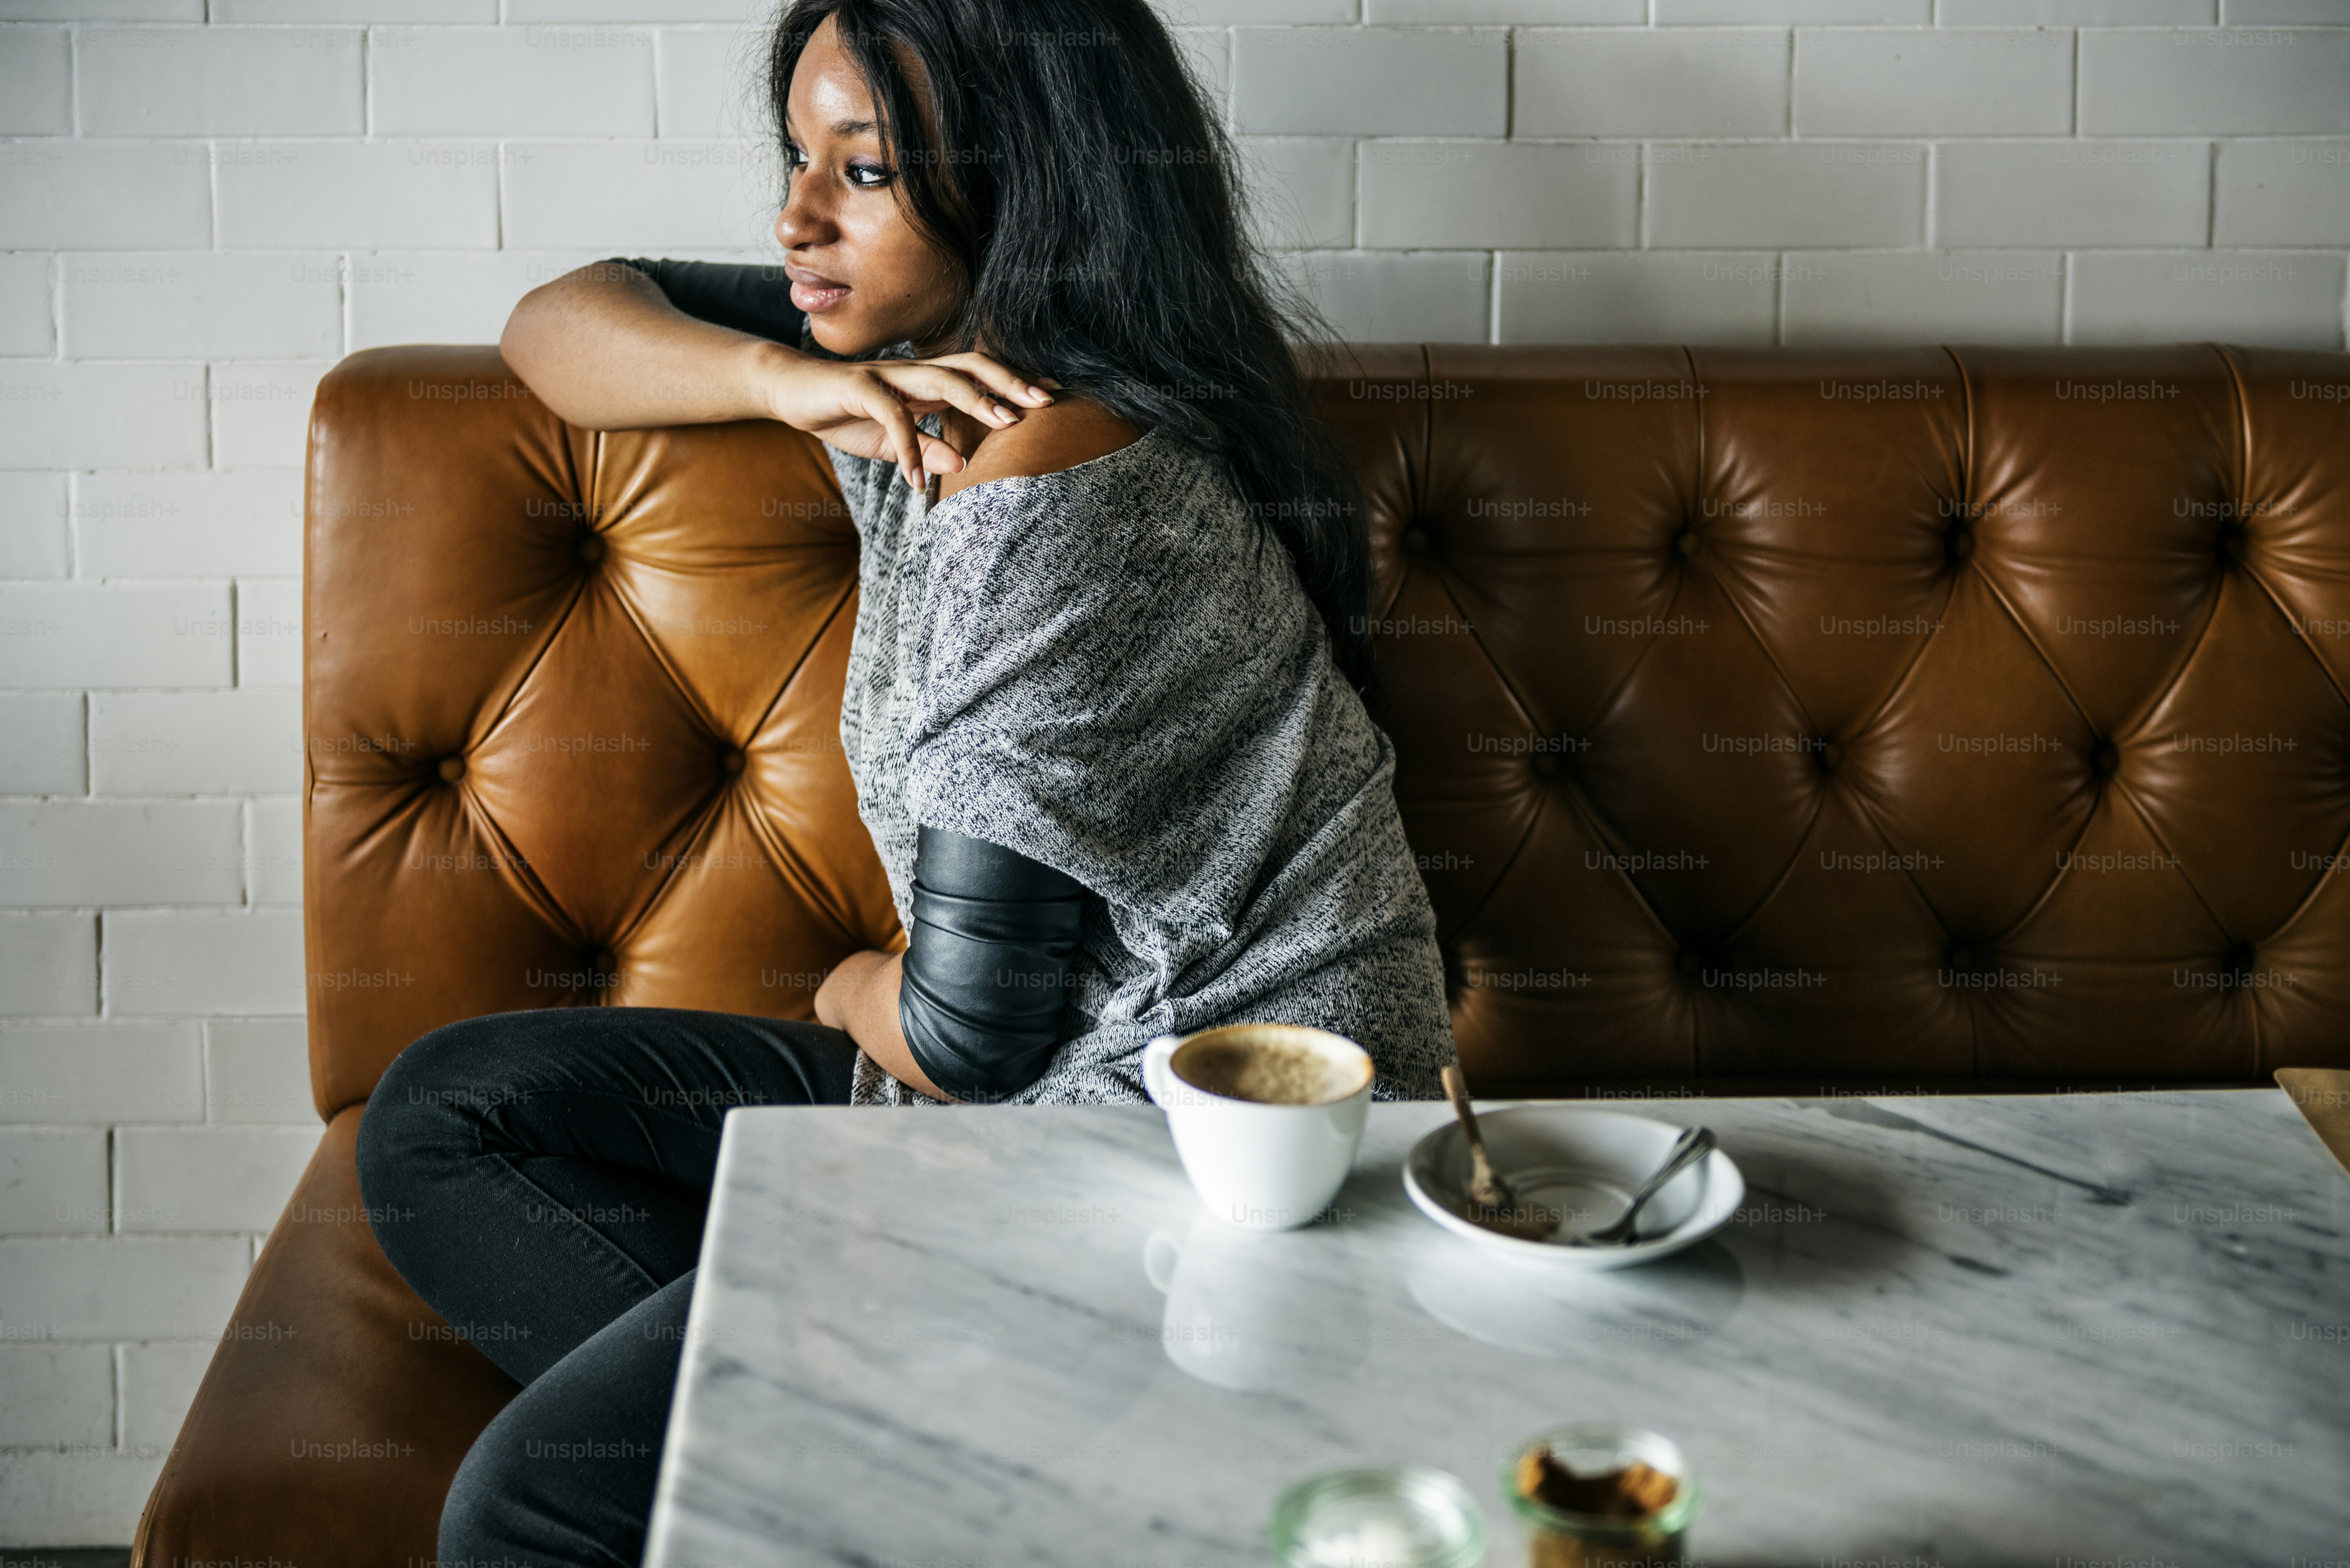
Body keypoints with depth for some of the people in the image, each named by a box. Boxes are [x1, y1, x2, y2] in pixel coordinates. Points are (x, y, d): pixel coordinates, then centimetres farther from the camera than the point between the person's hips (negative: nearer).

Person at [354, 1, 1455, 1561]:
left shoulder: (1050, 497, -24)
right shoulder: (933, 356, 4)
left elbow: (970, 1033, -21)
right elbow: (560, 322, 12)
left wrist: (855, 994, 4)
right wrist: (785, 379, -9)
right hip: (1065, 1088, 10)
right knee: (445, 1116, 7)